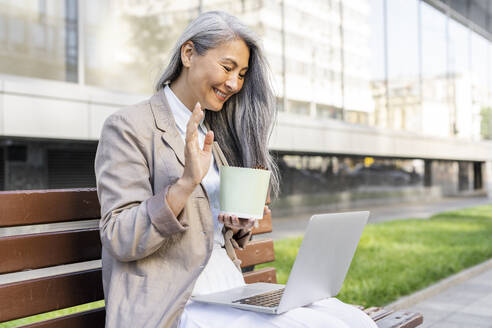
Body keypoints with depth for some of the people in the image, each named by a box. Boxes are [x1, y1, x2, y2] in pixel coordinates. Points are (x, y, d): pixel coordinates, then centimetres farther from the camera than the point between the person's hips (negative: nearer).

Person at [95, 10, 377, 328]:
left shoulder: (212, 135, 18)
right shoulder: (128, 127, -4)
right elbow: (119, 241, -12)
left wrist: (238, 225, -1)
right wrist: (185, 184, -23)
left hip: (231, 289, 7)